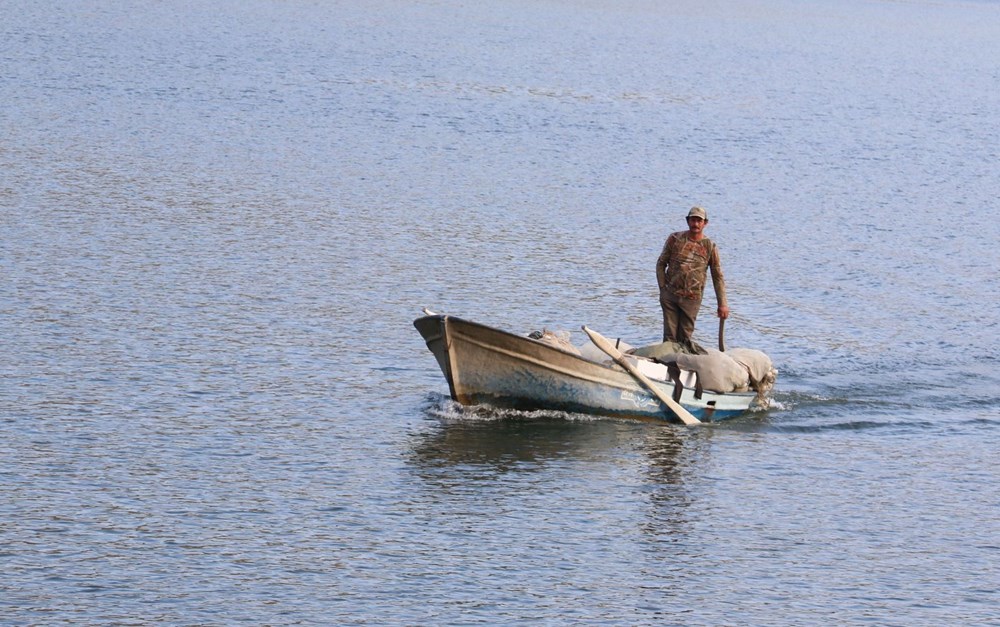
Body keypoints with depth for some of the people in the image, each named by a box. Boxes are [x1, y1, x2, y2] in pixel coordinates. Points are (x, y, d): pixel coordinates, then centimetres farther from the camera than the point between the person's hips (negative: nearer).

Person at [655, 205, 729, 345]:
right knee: (670, 336, -2)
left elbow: (718, 277, 5)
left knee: (685, 337, 3)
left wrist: (722, 304, 0)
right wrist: (663, 288, 0)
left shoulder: (710, 247, 1)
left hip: (692, 299, 0)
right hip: (670, 295, 0)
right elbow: (661, 264, 9)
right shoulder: (675, 239, 2)